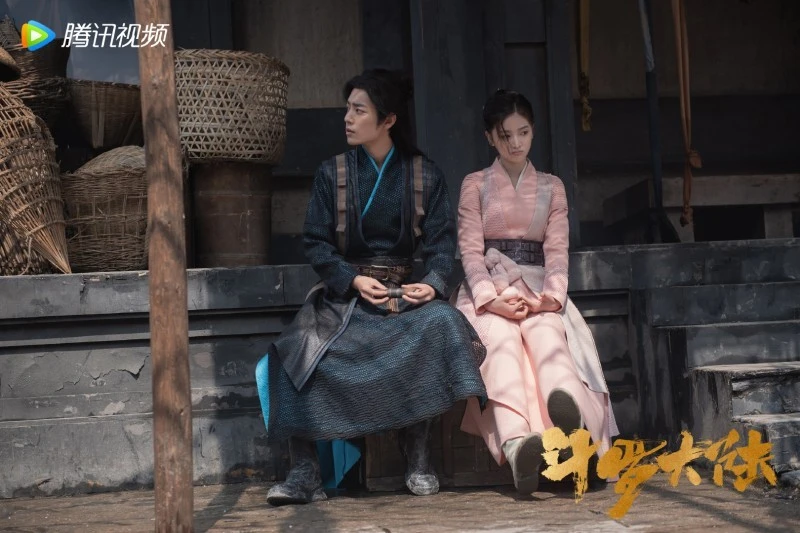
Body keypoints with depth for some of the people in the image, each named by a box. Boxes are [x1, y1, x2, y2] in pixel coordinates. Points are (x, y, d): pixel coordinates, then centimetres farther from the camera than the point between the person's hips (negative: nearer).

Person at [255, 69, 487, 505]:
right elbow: (316, 241, 0)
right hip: (345, 291, 0)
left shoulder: (424, 175, 6)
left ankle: (418, 459, -24)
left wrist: (431, 282, -21)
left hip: (405, 289, 0)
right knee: (299, 354, -29)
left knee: (441, 325, -34)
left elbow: (441, 239, 0)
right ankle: (304, 472, -23)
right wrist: (354, 280, -17)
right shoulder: (332, 173, 6)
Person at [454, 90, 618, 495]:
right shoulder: (474, 185, 15)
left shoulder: (552, 187, 20)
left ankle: (568, 412, -69)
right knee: (501, 340, -36)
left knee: (547, 334, -35)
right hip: (488, 290, -1)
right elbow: (470, 251, 3)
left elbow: (557, 251, 8)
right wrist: (491, 298, -16)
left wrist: (551, 295, -13)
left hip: (536, 288, 2)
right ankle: (516, 446, -62)